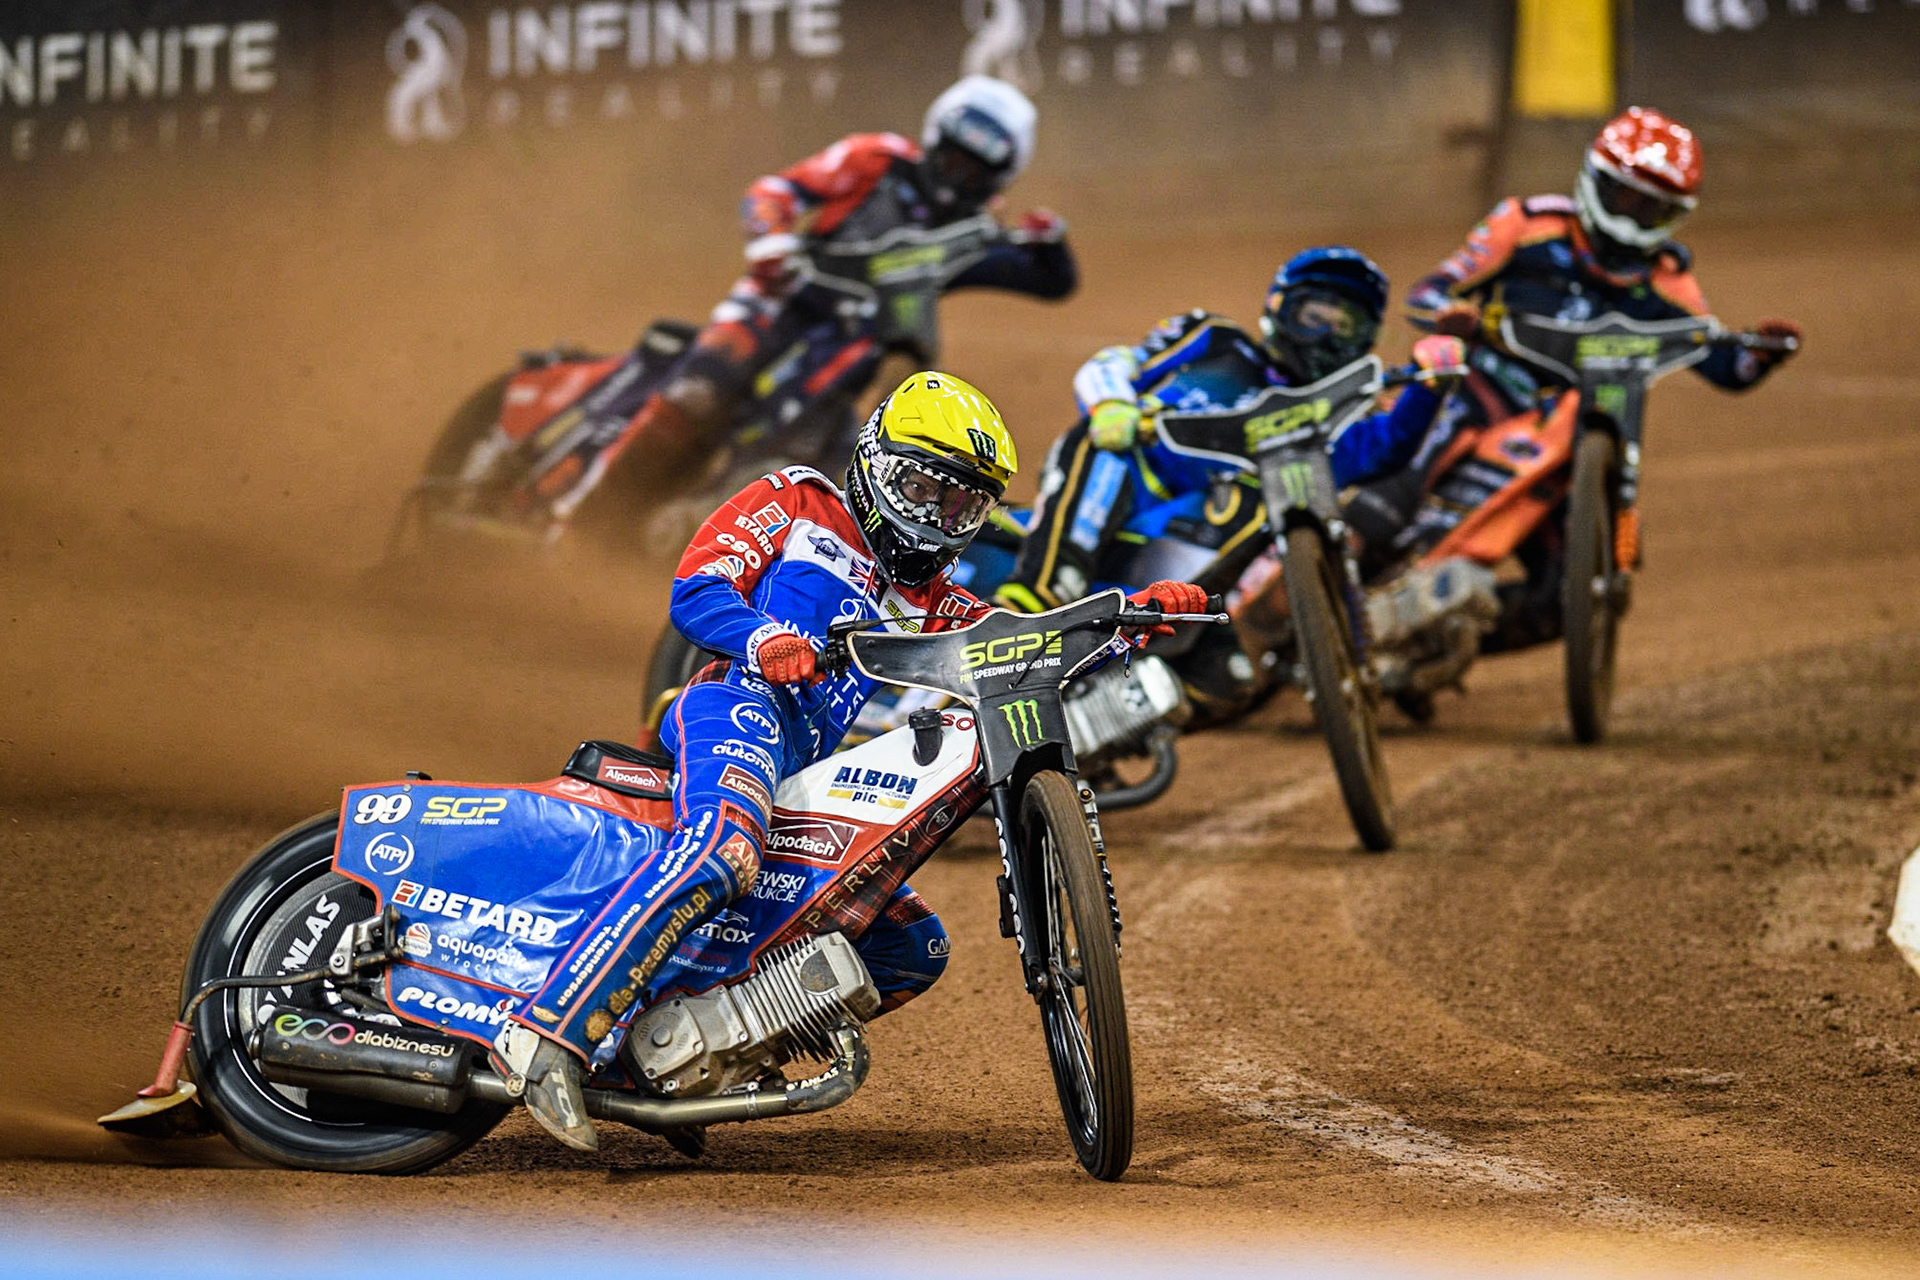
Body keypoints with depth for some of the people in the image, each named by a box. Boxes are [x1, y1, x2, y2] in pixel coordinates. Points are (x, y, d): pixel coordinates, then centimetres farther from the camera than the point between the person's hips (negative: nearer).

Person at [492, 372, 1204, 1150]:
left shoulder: (925, 602, 32)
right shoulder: (796, 504, 14)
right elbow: (694, 590, 1)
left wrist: (1132, 619, 4)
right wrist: (762, 641, -21)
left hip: (805, 777, 8)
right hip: (741, 702, -8)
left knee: (917, 949, 7)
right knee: (722, 851, -39)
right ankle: (547, 1030, -46)